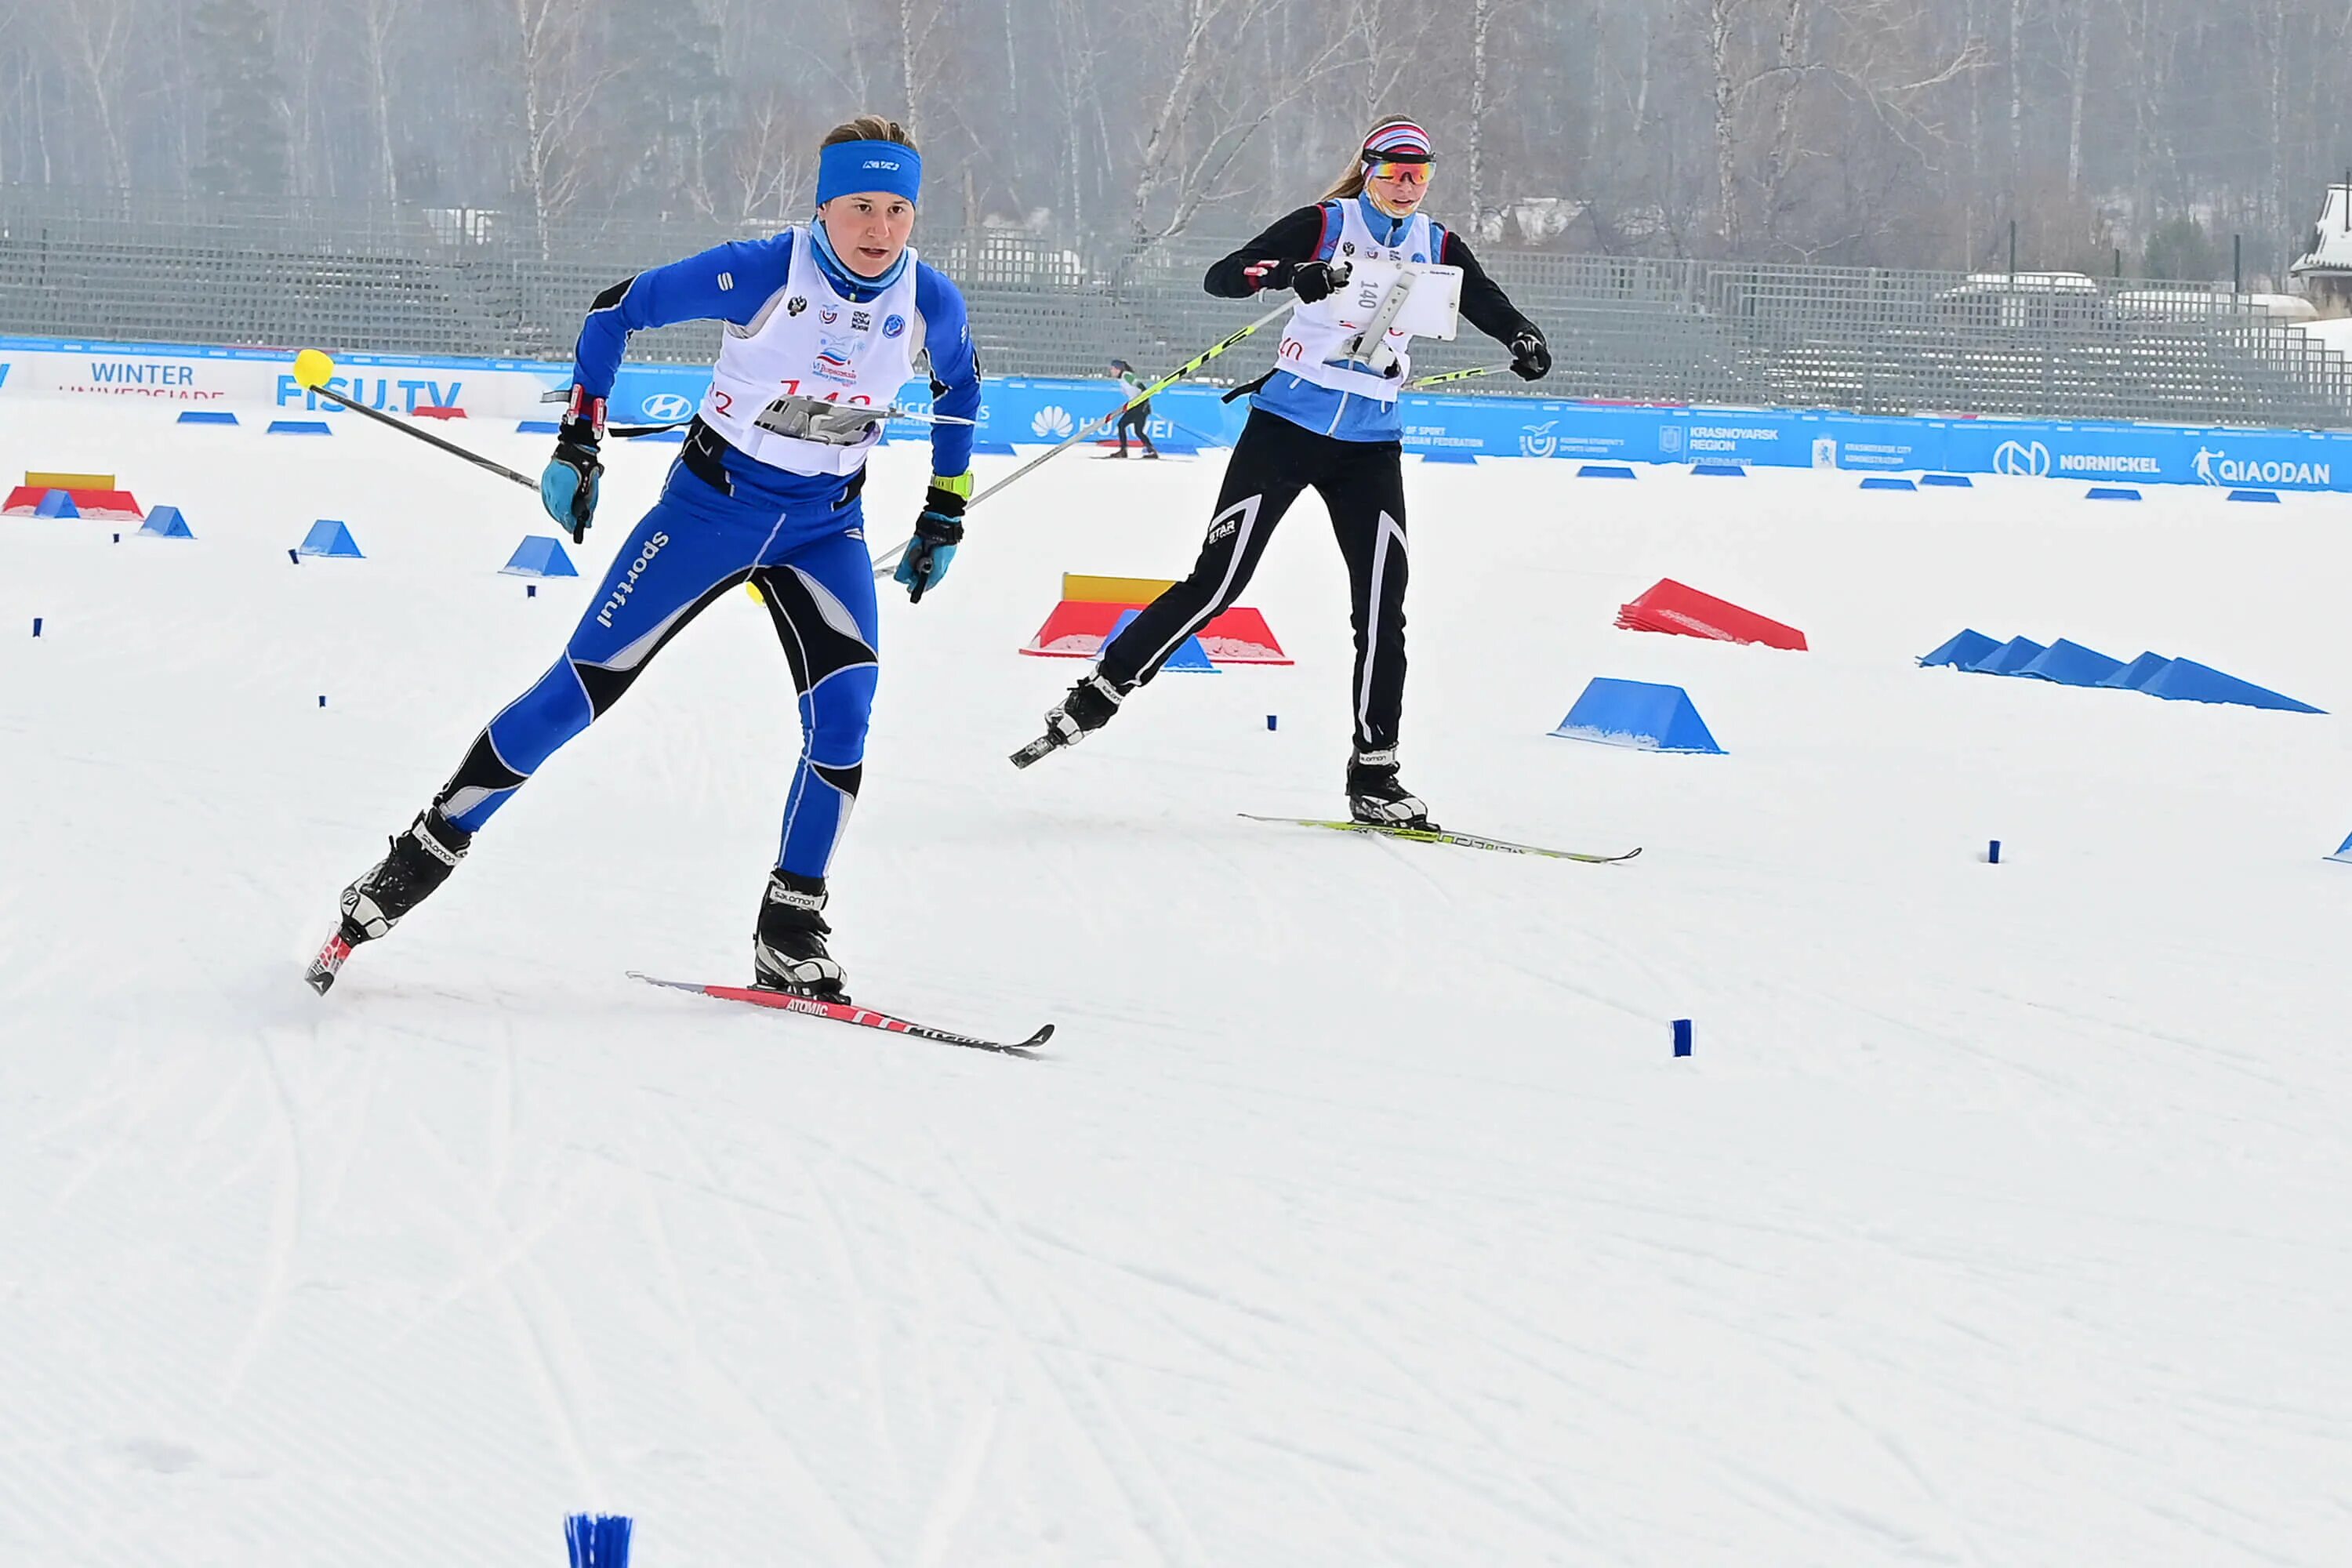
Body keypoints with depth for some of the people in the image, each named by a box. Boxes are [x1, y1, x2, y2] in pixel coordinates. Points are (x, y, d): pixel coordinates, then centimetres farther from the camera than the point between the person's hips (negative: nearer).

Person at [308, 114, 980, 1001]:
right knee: (583, 685, -5)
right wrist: (577, 444, -11)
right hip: (710, 500, -2)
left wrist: (946, 514, 12)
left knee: (844, 710, -19)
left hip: (824, 527, 3)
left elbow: (960, 387, 13)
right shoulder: (760, 274, -21)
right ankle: (427, 855, 8)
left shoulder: (929, 303, -11)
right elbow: (618, 310, -9)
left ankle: (789, 934, -8)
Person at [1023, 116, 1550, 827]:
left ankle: (1374, 773, 3)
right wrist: (1291, 274, -33)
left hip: (1370, 445, 4)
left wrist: (1526, 340, -14)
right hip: (1287, 427, -4)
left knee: (1382, 605, -3)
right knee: (1219, 580, -8)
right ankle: (1100, 692, 4)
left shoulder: (1437, 247, 7)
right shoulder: (1323, 226, -6)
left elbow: (1491, 307, 9)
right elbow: (1220, 277, -14)